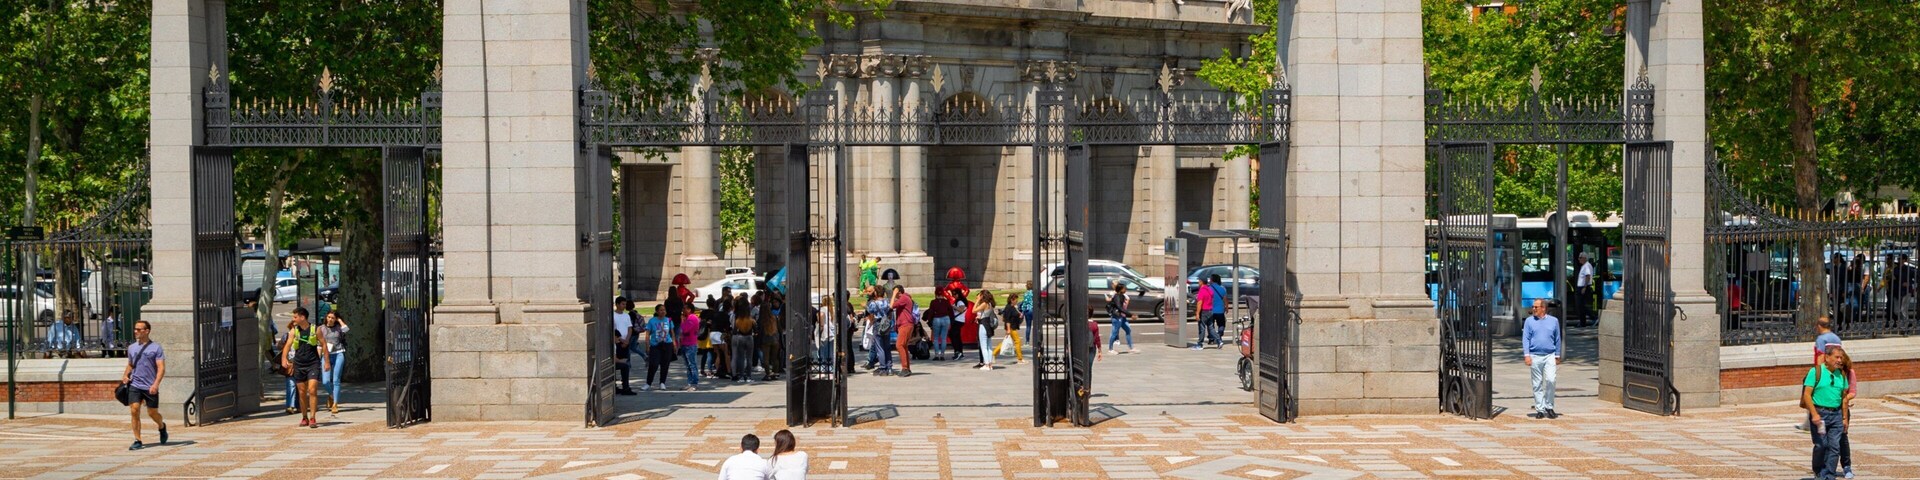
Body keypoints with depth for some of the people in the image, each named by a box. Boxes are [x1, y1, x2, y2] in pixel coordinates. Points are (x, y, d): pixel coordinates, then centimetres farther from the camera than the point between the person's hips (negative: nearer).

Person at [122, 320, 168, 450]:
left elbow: (161, 368, -10)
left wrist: (156, 384, -24)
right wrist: (125, 376, 4)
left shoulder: (156, 348, -5)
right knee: (134, 411, -11)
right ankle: (137, 441, -7)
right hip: (135, 385, 3)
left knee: (152, 413, 6)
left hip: (150, 387, -3)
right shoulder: (132, 348, 11)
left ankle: (162, 426, 40)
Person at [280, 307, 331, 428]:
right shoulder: (293, 331, 4)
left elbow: (323, 345, 5)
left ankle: (312, 418, -11)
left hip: (313, 364, -3)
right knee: (302, 393, 7)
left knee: (312, 390, -13)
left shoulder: (315, 330, -2)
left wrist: (327, 361, 4)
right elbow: (288, 345, -3)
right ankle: (304, 418, 19)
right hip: (299, 364, 3)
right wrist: (284, 359, -18)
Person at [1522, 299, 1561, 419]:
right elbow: (1525, 339, 2)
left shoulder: (1553, 321, 9)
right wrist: (1527, 355, -8)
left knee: (1550, 380, -14)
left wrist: (1557, 356, 11)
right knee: (1537, 384, 2)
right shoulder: (1529, 321, 7)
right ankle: (1540, 409, 8)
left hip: (1550, 356, 0)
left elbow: (1557, 340, 14)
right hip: (1535, 356, 0)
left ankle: (1549, 407, 0)